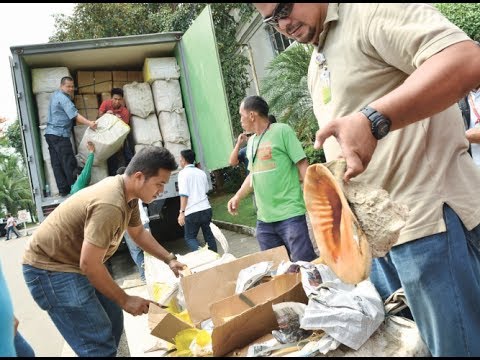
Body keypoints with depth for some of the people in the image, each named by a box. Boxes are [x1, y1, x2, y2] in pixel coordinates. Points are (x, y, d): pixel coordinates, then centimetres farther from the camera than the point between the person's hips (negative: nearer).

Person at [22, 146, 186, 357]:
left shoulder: (127, 193, 0)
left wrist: (170, 260, 9)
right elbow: (89, 265, -28)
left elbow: (139, 233, 16)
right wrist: (125, 300, -16)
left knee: (113, 325, 16)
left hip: (77, 263, 10)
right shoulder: (110, 205, -32)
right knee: (100, 346, -11)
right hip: (50, 267, -10)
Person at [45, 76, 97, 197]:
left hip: (50, 133, 10)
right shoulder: (63, 98, -13)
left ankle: (63, 190, 7)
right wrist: (89, 123, -34)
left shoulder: (55, 95, 19)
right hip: (60, 134, -10)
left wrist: (71, 95, 9)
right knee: (69, 163, -6)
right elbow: (75, 115, -25)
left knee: (57, 164, 5)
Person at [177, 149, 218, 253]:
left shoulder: (183, 173, -7)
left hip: (192, 212, -6)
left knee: (190, 237, 5)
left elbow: (184, 194, -14)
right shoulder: (202, 172, 12)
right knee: (209, 236, 14)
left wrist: (182, 212, -14)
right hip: (206, 208, 6)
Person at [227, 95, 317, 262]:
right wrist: (238, 196, 14)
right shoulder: (251, 141, 15)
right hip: (264, 218, 7)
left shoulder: (282, 131, -6)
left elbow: (302, 164, -9)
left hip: (290, 214, -7)